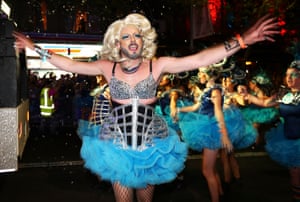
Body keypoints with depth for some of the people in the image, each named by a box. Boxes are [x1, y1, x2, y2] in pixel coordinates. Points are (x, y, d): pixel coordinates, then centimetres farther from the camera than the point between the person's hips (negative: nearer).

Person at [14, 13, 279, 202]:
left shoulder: (158, 65, -8)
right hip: (118, 145, 0)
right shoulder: (108, 67, -3)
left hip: (151, 143, 0)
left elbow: (200, 59, -15)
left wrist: (243, 40, -20)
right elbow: (70, 65, 2)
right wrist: (35, 47, 2)